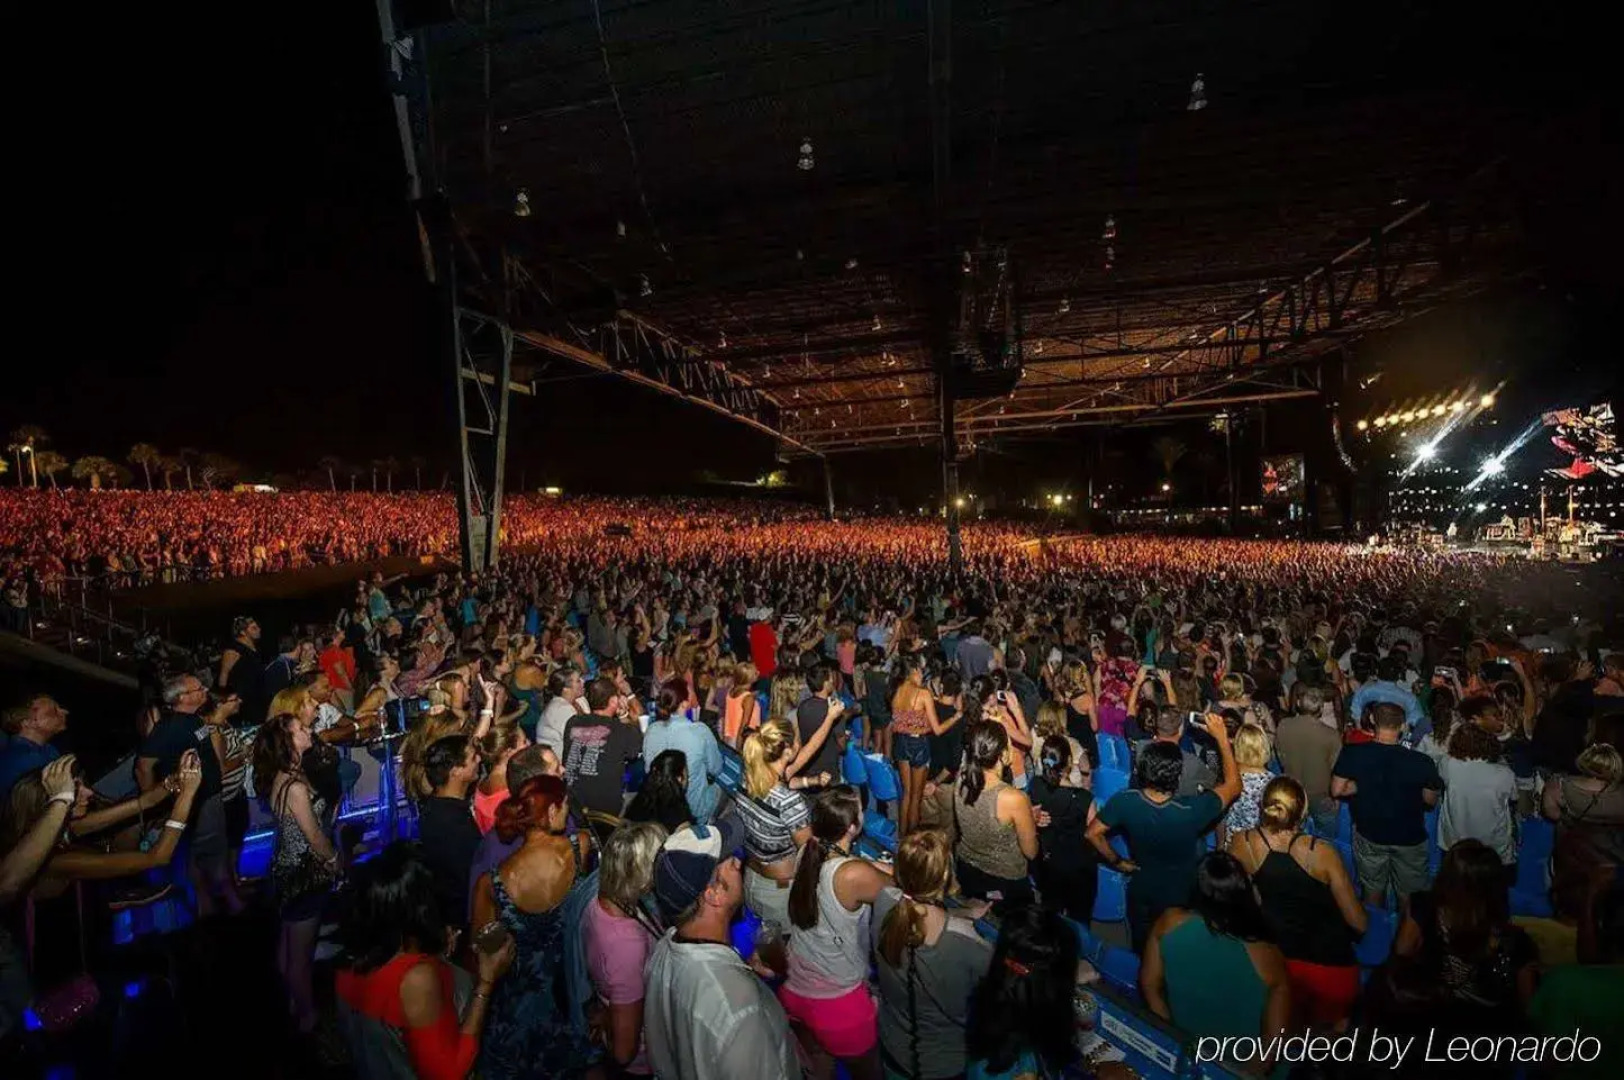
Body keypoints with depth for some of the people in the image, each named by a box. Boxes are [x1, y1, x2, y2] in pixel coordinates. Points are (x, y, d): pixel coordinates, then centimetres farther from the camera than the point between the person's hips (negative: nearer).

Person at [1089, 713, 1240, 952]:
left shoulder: (1125, 802, -31)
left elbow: (1093, 833, -19)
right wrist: (1222, 737, -17)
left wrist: (1116, 862, -3)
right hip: (1181, 900, -1)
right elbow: (1233, 785, -20)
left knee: (1142, 955, 28)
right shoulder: (1191, 811, -36)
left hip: (1141, 896, 2)